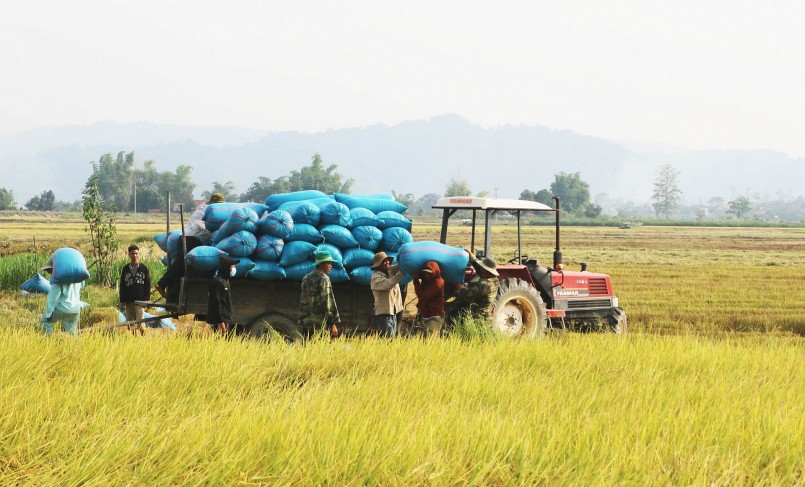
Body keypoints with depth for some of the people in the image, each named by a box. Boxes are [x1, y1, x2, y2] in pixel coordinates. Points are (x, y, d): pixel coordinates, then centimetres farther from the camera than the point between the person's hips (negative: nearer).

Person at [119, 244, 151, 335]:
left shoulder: (144, 268, 4)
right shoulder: (125, 269, 10)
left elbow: (148, 285, 5)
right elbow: (122, 286, 12)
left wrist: (147, 298, -4)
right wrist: (122, 301, 6)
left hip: (140, 300, -3)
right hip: (128, 301, 3)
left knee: (140, 324, -11)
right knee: (130, 324, 5)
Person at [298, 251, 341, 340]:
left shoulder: (306, 279, 14)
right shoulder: (324, 279, -9)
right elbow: (328, 303, -13)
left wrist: (301, 324, 20)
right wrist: (333, 323, -12)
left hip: (307, 322, 8)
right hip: (321, 324, -8)